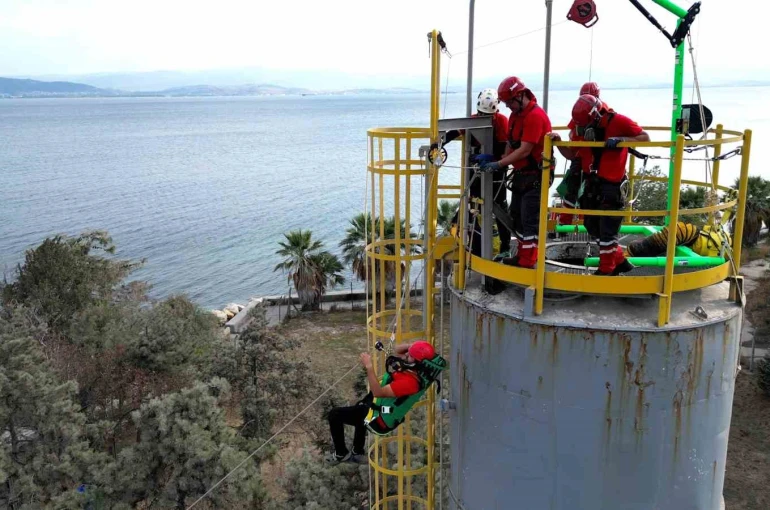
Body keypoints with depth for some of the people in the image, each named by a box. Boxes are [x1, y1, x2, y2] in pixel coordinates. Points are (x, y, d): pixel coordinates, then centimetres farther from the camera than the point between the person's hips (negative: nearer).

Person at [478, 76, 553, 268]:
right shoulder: (515, 115, 10)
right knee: (517, 215, 16)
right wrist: (500, 162, -3)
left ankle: (527, 263, -1)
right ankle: (522, 255, 28)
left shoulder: (535, 116, -21)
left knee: (529, 219, -7)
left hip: (536, 176, -10)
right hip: (521, 174, 10)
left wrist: (498, 164, -21)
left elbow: (524, 151, -24)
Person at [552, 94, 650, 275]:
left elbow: (645, 138, -9)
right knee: (592, 226, 14)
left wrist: (621, 140, -24)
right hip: (592, 184, 8)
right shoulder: (585, 128, 3)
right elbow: (571, 155, 9)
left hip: (612, 186, -7)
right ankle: (619, 261, 28)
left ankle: (606, 271, 11)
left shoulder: (618, 122, -15)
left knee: (607, 230, -2)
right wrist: (558, 143, -8)